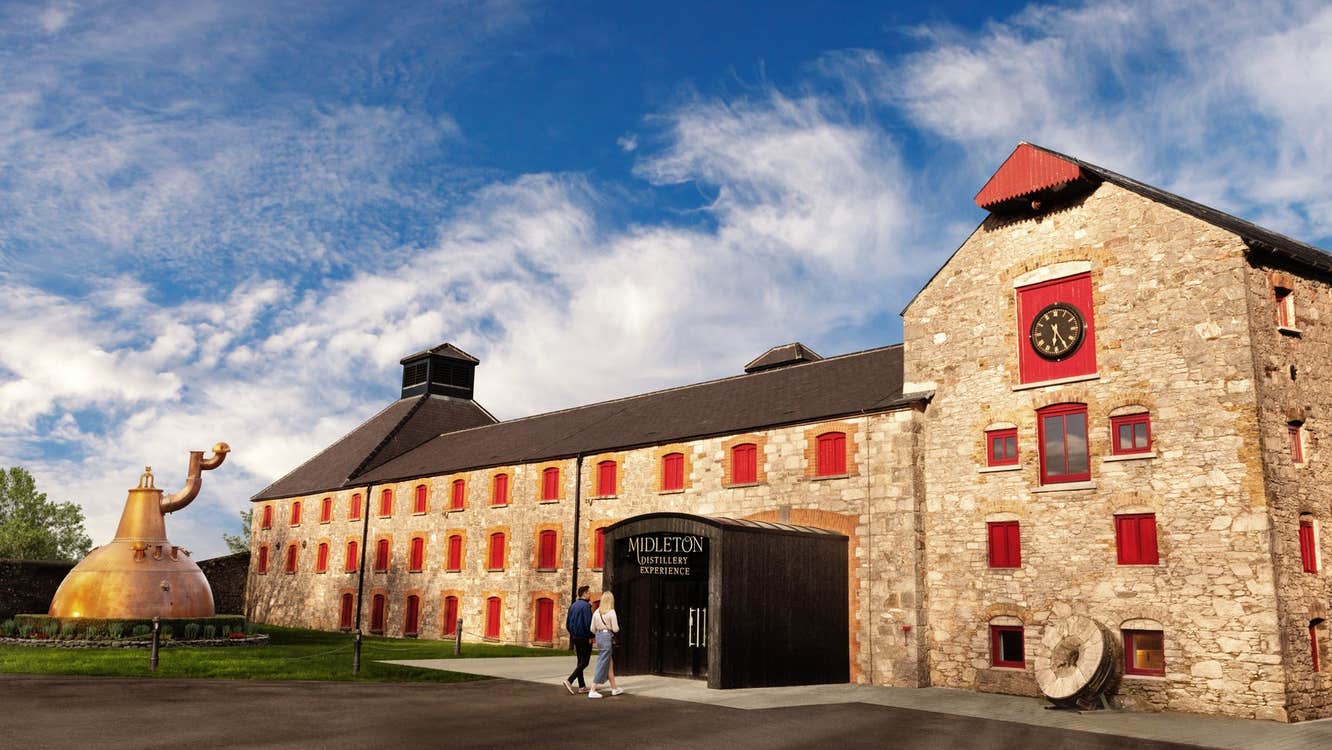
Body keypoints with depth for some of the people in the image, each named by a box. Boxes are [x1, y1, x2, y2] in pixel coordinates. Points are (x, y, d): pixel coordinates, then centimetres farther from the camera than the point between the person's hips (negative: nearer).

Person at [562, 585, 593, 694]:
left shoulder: (573, 606, 11)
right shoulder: (586, 606, -15)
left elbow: (567, 624, 14)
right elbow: (588, 623, -21)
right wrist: (591, 637, -11)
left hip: (575, 637, 9)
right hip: (584, 638, -8)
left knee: (580, 662, 13)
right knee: (584, 663, -4)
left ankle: (582, 686, 15)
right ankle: (569, 681, -16)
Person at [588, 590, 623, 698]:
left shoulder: (596, 612, 5)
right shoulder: (611, 612, -12)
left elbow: (592, 629, 6)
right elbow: (615, 629, -13)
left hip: (599, 637, 7)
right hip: (607, 637, -7)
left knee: (609, 664, 17)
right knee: (602, 664, -2)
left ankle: (614, 688, 26)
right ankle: (593, 691, -3)